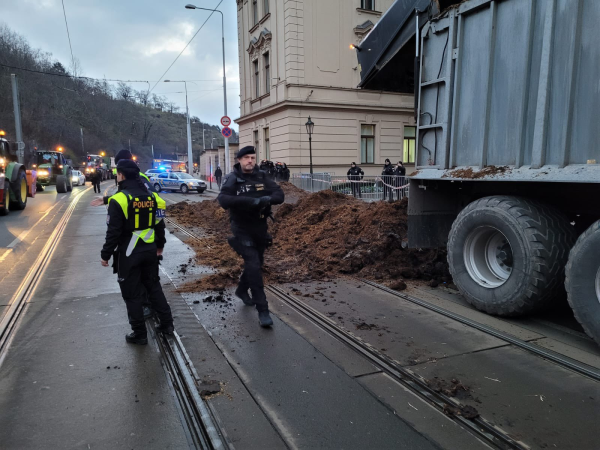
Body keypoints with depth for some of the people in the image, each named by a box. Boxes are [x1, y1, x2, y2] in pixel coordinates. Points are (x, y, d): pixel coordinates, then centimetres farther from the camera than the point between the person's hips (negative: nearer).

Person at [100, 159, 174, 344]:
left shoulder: (118, 200, -17)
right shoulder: (152, 197, 3)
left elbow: (113, 232, -16)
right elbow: (159, 224, 11)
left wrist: (106, 254, -5)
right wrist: (160, 245, 24)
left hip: (128, 253, -6)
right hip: (149, 250, 6)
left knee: (132, 294, 7)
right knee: (154, 286, 20)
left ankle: (139, 334, 15)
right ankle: (167, 323, 24)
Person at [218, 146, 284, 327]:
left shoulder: (262, 177, 2)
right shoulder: (232, 179, -10)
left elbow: (279, 194, -7)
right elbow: (224, 200, -27)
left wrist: (268, 198, -30)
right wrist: (251, 200, -36)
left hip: (260, 227, 5)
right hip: (242, 229, -5)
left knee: (256, 263, 19)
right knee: (254, 266, -12)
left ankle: (241, 290, 47)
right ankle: (262, 310, -6)